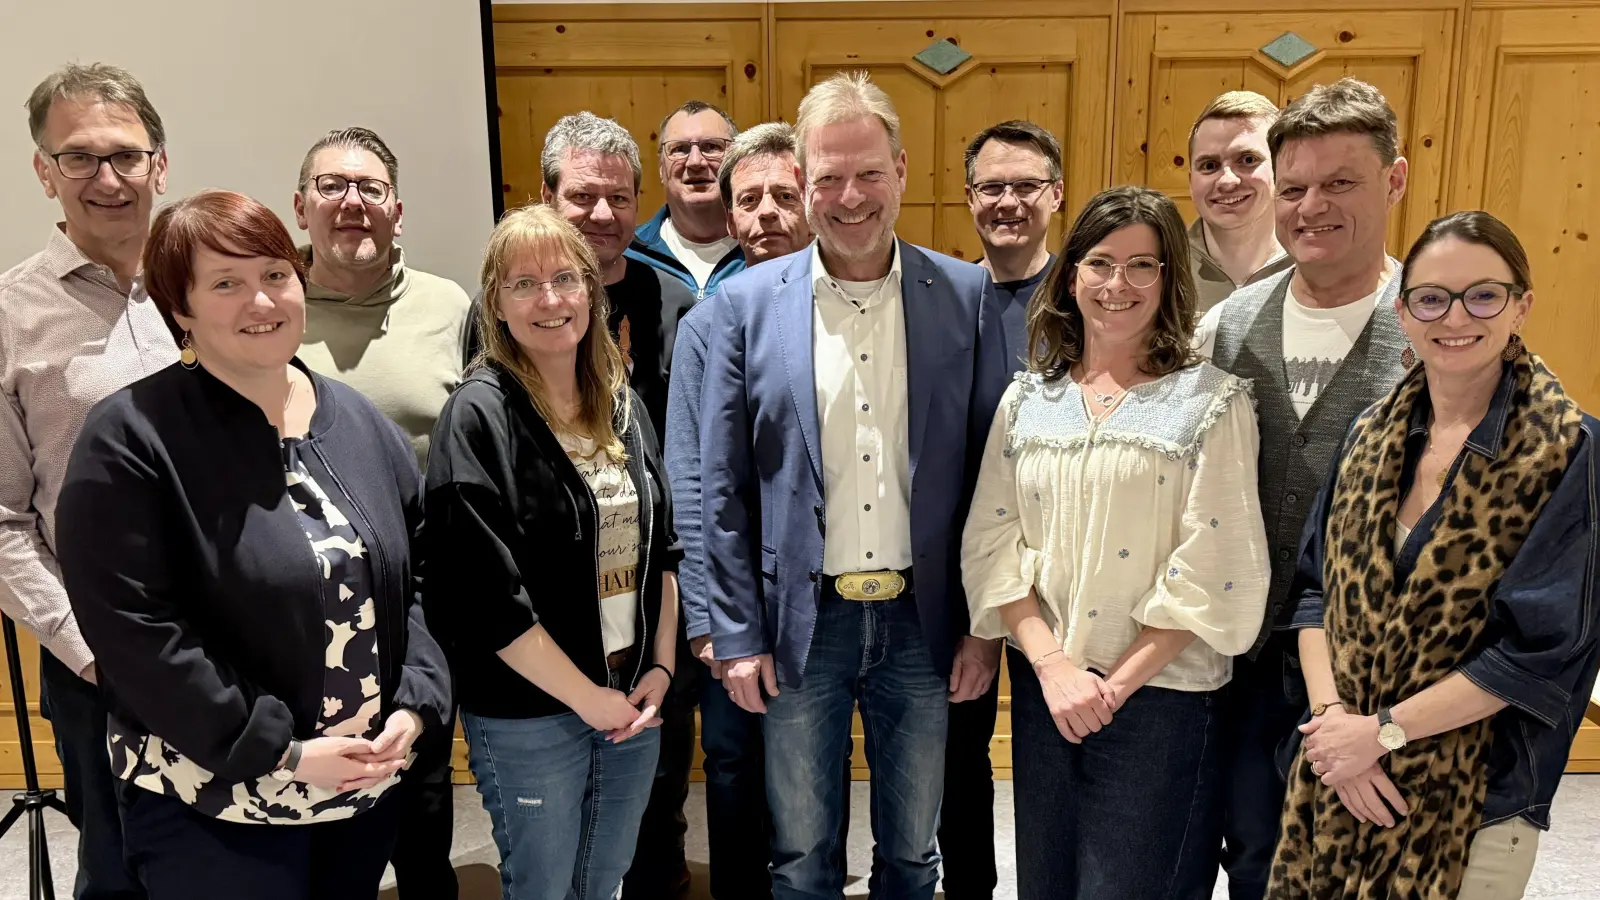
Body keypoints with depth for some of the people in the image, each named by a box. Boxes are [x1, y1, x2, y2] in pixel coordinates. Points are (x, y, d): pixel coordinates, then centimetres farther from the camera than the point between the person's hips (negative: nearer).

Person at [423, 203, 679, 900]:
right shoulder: (479, 414, -14)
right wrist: (587, 698, -14)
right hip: (527, 717, -5)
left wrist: (660, 667, 0)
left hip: (634, 703, 5)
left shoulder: (622, 404, 5)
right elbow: (487, 596, -19)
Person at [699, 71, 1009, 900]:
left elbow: (991, 471, 1)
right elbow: (721, 487, -1)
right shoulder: (746, 302, -3)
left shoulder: (966, 295, -2)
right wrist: (737, 635, -3)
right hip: (800, 623, 0)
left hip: (924, 622, 1)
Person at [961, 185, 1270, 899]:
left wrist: (1117, 683, -12)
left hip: (1161, 697, -3)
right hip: (1041, 689, 4)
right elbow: (993, 545, -1)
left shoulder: (1212, 403, -6)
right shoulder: (1027, 400, 4)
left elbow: (1212, 571, -11)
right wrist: (1052, 665, -11)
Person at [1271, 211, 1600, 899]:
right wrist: (1333, 714, -10)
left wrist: (1381, 732, -14)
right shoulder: (1371, 435, 3)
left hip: (1474, 803, -4)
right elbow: (1315, 589, 4)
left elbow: (1541, 648, -15)